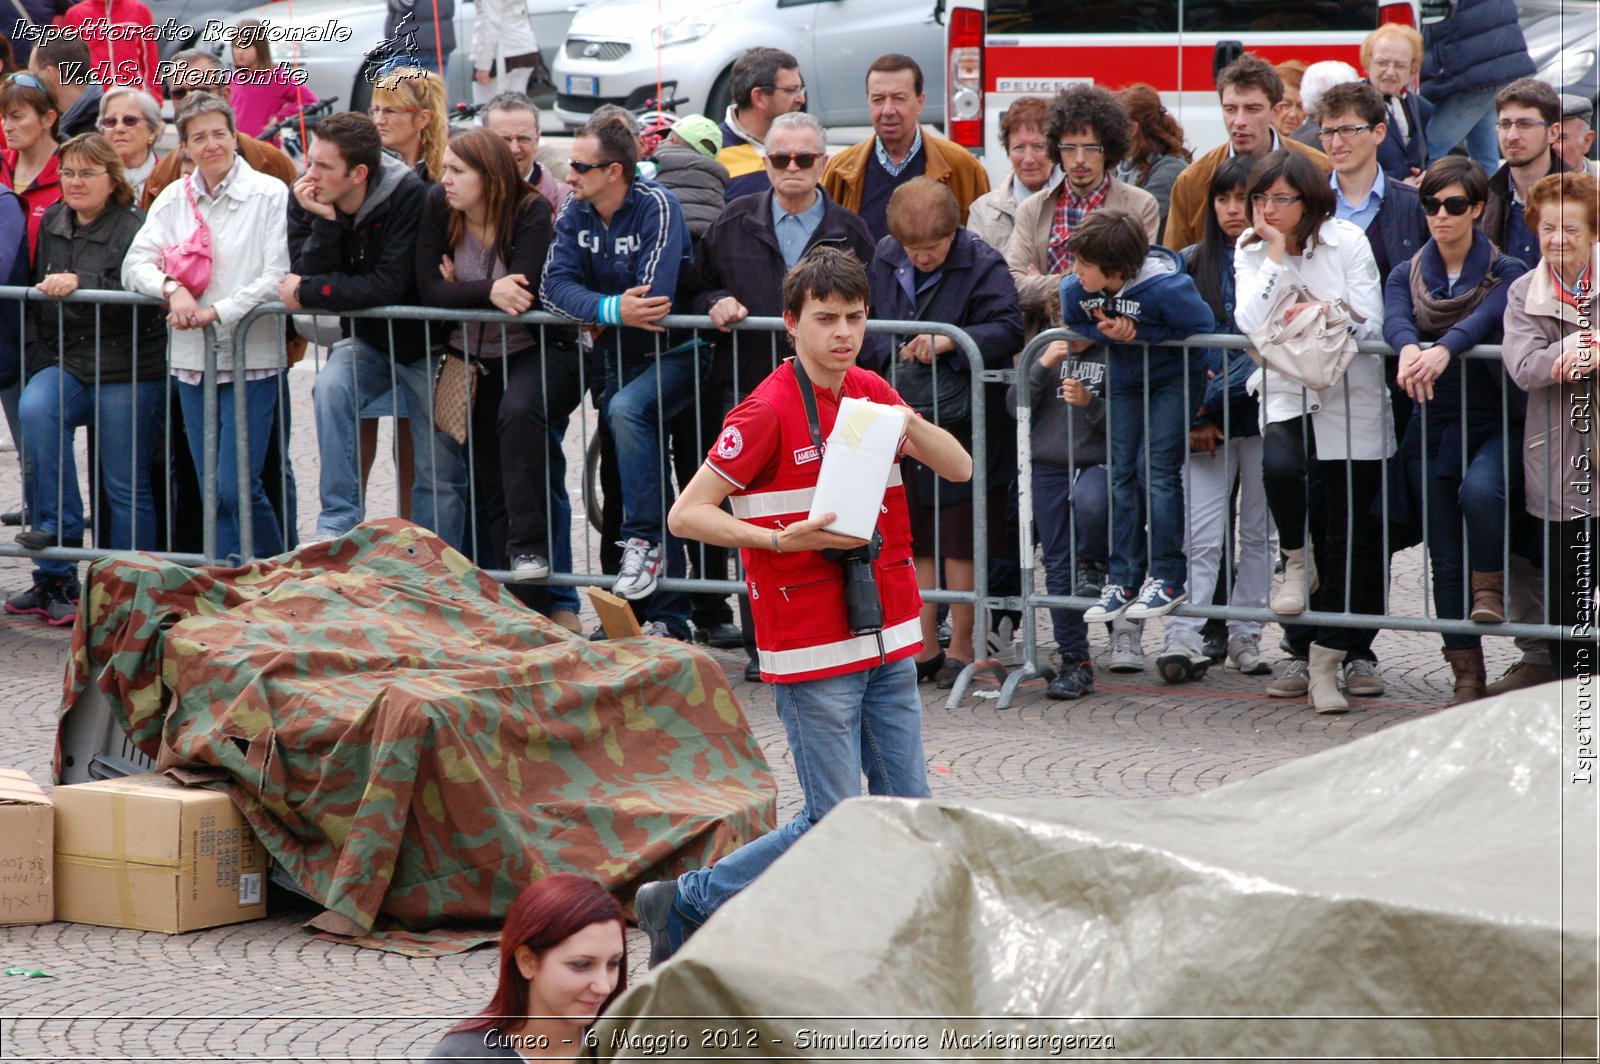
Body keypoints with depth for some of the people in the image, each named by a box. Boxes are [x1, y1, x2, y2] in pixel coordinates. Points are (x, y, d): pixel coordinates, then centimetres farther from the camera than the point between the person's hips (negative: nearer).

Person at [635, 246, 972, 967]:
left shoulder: (871, 393, 9)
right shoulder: (768, 412, -12)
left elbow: (958, 468, 9)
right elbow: (687, 514, -12)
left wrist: (908, 424, -10)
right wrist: (781, 539, -24)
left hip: (887, 641, 7)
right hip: (813, 655, -7)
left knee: (906, 808, 5)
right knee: (836, 822, -5)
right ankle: (682, 906, 8)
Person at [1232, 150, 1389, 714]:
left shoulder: (1348, 242, -2)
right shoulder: (1250, 253, 5)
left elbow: (1371, 323, -6)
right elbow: (1250, 324, -10)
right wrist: (1276, 256, -11)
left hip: (1351, 397, -1)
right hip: (1285, 392, 1)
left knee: (1350, 534, -3)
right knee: (1280, 466, -33)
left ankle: (1325, 662, 5)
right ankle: (1296, 561, -1)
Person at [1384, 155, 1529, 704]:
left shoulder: (1508, 273, 0)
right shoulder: (1407, 276, 9)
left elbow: (1485, 317, -21)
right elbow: (1394, 319, -12)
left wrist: (1444, 349, -43)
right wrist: (1409, 349, -37)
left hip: (1496, 423, -3)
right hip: (1433, 426, 3)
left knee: (1479, 490, -33)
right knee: (1444, 556, 1)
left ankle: (1492, 587, -6)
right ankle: (1466, 675, 9)